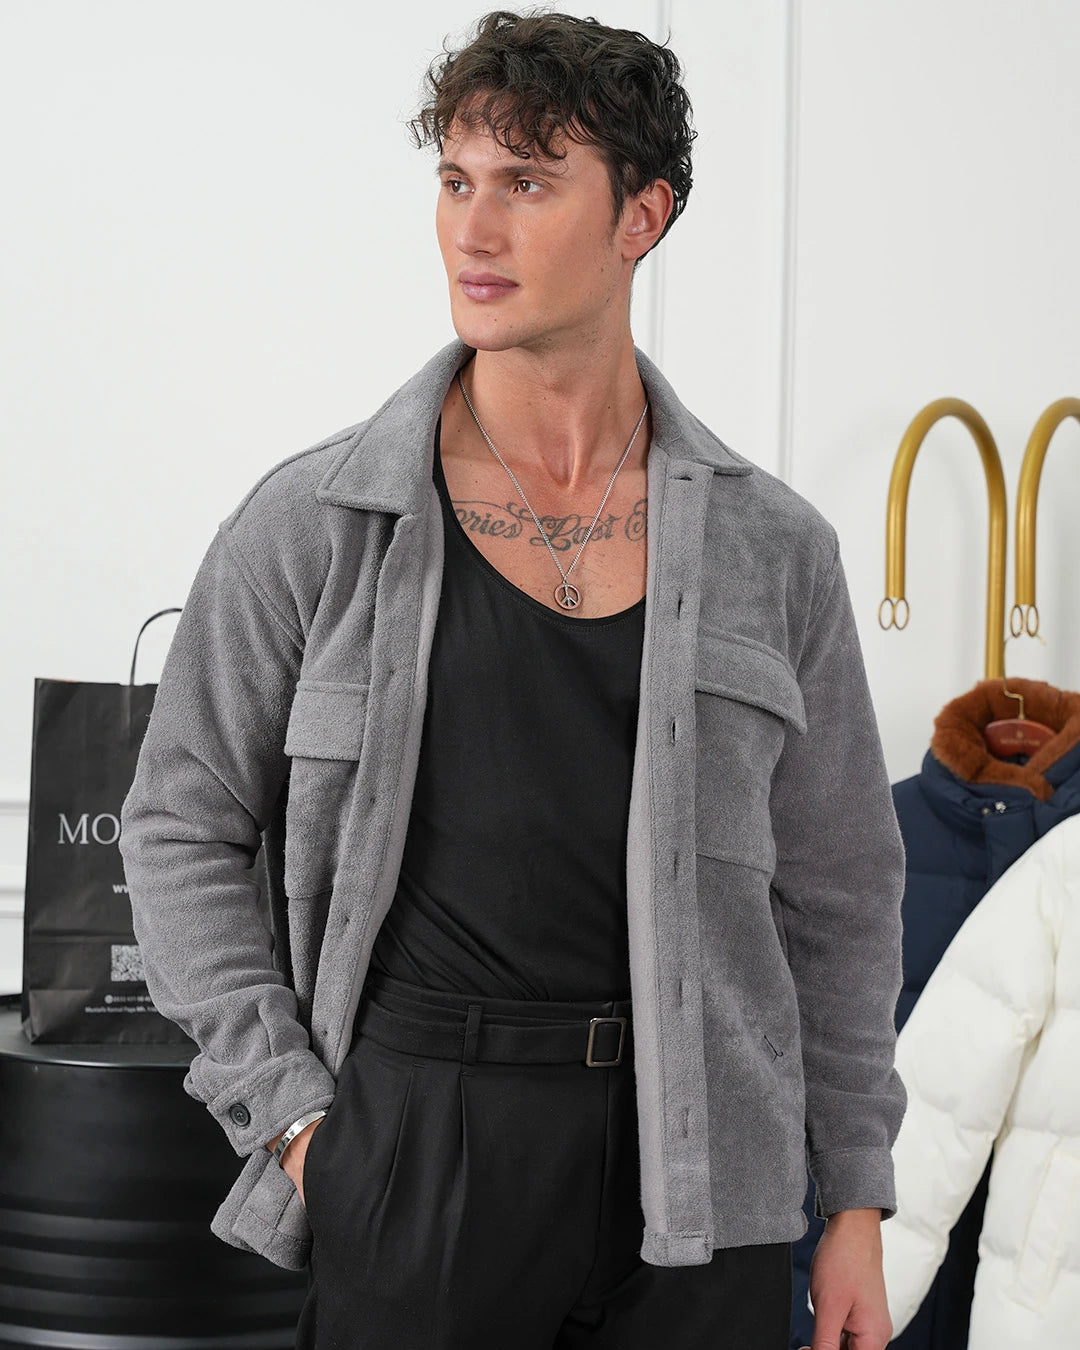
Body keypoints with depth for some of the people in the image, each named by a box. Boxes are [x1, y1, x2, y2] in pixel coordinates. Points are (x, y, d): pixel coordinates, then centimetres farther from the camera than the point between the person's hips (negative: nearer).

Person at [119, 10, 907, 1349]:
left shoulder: (770, 546, 3)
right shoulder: (309, 525, -2)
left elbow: (837, 888, 9)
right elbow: (179, 828, 5)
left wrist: (856, 1202, 7)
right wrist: (290, 1108, -4)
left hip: (699, 1177, 2)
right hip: (414, 1141, -1)